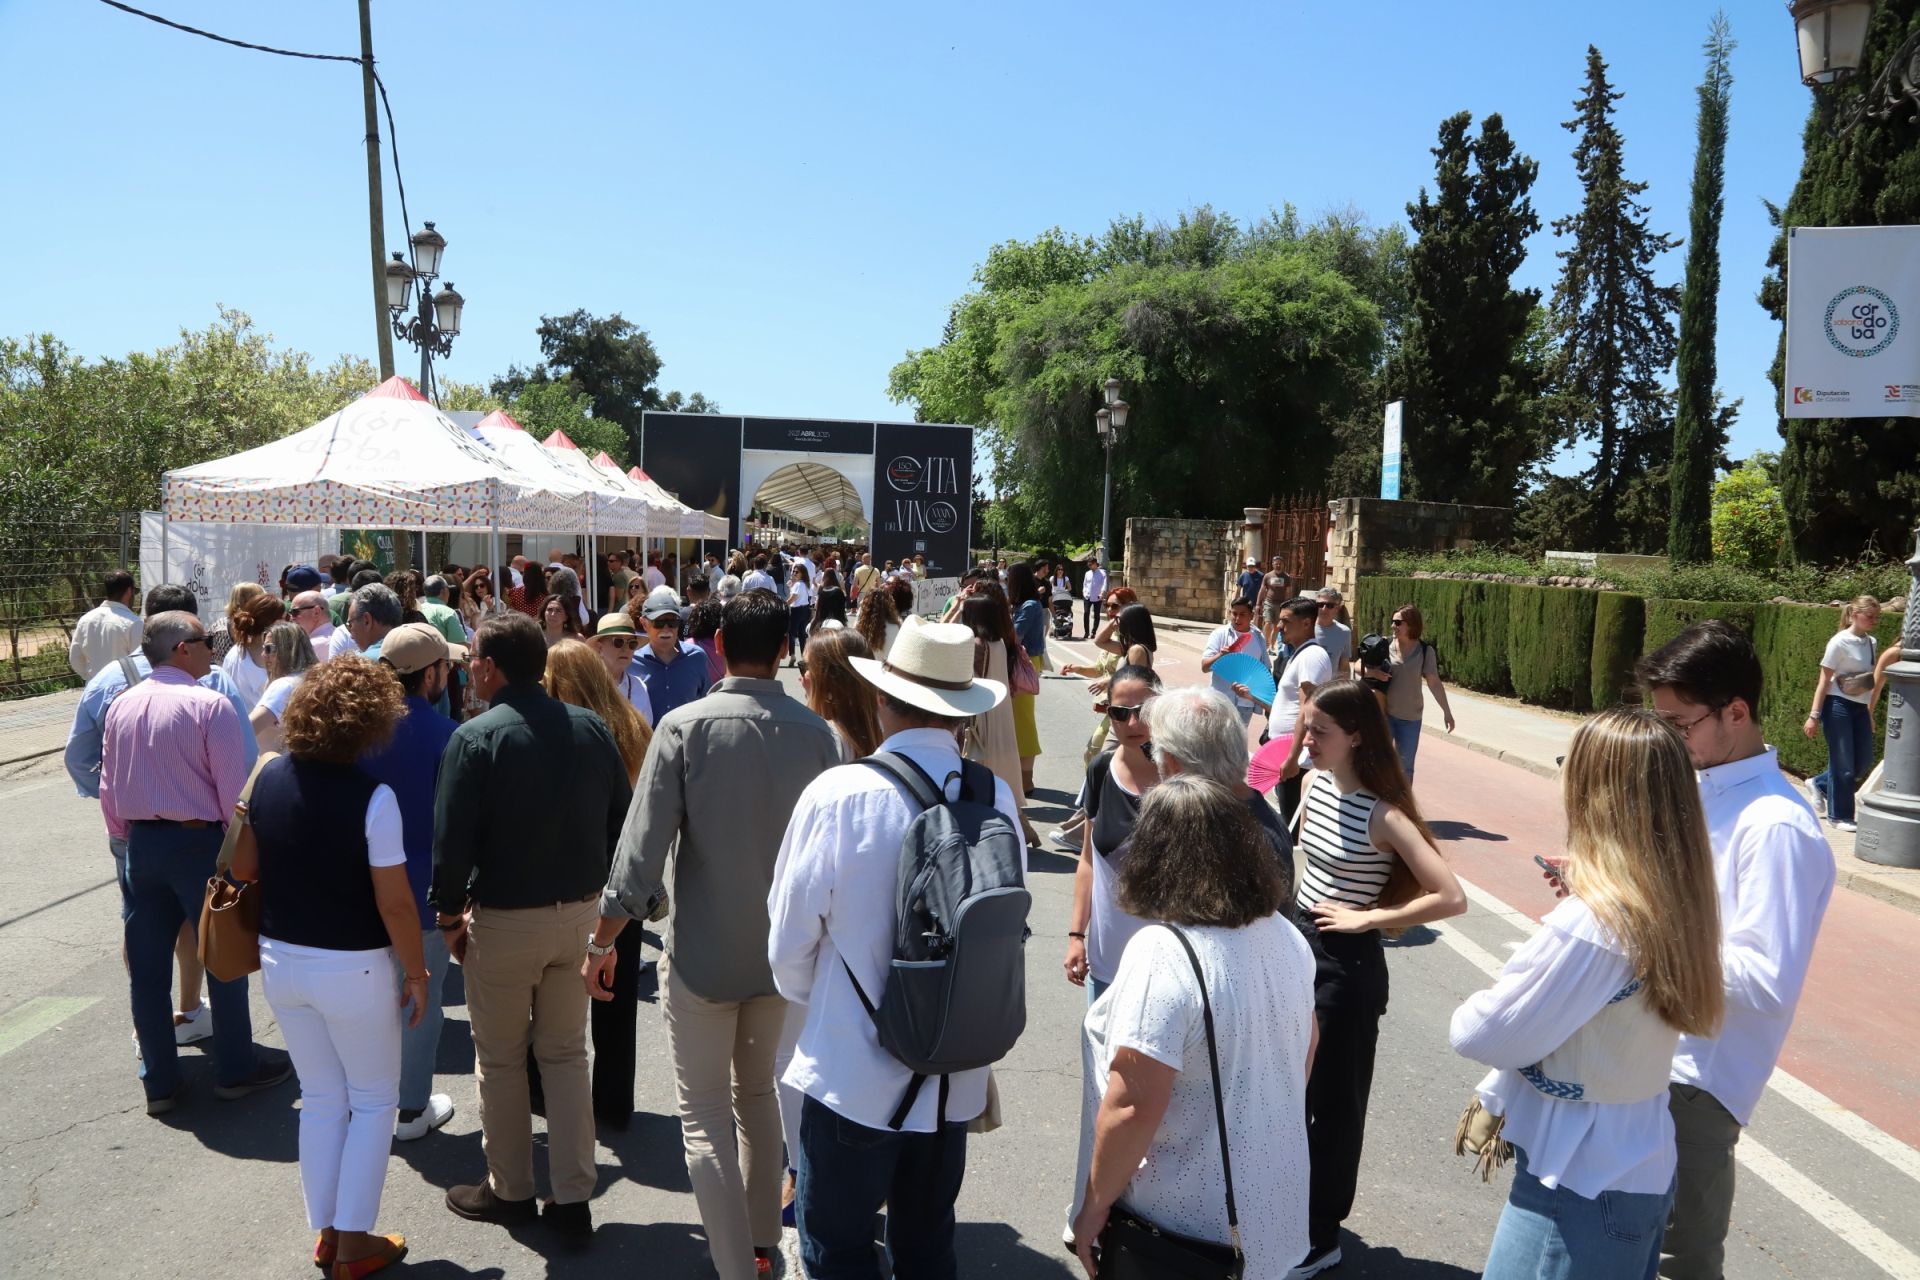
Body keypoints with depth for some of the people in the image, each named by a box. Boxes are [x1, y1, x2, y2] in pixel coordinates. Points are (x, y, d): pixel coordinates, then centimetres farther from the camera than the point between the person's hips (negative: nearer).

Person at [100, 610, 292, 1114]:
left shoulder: (120, 707, 5)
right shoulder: (210, 704, -15)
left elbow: (108, 788, 10)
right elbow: (233, 790, -17)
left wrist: (125, 839, 20)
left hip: (140, 843, 6)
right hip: (198, 842, -6)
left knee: (147, 967, 12)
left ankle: (158, 1082, 23)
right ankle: (235, 1070, 20)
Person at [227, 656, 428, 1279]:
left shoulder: (271, 776, -4)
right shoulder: (371, 797, -22)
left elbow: (242, 866, 6)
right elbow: (395, 903, -19)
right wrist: (416, 974, -6)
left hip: (280, 959, 6)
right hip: (350, 969, -5)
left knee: (320, 1099, 21)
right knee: (374, 1100, 15)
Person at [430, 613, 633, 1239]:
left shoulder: (476, 737, -15)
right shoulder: (592, 727, -1)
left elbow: (452, 839, -15)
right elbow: (621, 818, 3)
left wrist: (450, 914, -1)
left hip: (504, 921, -4)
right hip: (581, 913, 5)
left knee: (500, 1059, 15)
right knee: (566, 1053, 16)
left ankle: (509, 1189, 30)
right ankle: (573, 1198, 21)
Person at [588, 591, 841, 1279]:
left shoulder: (686, 727, -16)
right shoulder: (817, 732, -9)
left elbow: (642, 849, -16)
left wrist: (603, 941, -4)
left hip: (703, 954, -4)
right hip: (783, 952, 4)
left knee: (707, 1117, 10)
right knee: (758, 1094, 24)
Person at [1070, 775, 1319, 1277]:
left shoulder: (1161, 954, -28)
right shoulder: (1285, 935, -4)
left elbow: (1133, 1107, -27)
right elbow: (1306, 1046, 11)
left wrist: (1094, 1206, -13)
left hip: (1184, 1225, -6)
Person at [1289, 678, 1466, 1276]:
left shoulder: (1382, 815, -22)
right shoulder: (1317, 784, -1)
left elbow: (1450, 897, -27)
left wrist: (1366, 917, -21)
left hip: (1346, 964, -7)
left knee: (1333, 1101, 9)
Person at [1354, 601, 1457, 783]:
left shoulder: (1425, 651, -5)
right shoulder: (1384, 645, -5)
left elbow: (1434, 683, -1)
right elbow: (1357, 666, -3)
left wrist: (1447, 712, 0)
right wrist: (1372, 672, -24)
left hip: (1411, 717, 0)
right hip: (1383, 713, 0)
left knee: (1405, 766, 11)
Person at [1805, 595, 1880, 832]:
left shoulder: (1871, 643, 9)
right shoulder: (1840, 642, -11)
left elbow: (1869, 680, 17)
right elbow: (1824, 680, -11)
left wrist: (1870, 714, 17)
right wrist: (1814, 715, -14)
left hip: (1860, 708, 7)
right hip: (1838, 706, -7)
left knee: (1864, 761, 8)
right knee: (1843, 763, -1)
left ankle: (1819, 784, 29)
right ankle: (1839, 815, 12)